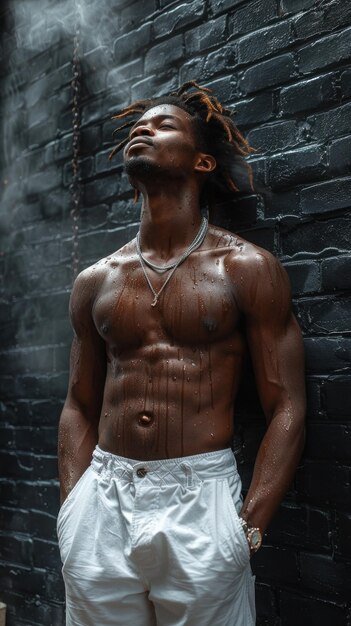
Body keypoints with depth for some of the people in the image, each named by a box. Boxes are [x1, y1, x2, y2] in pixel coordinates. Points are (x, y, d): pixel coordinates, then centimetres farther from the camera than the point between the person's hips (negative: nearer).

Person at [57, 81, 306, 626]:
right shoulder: (95, 282, 8)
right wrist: (74, 509, 3)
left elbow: (286, 408, -5)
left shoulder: (247, 269, -3)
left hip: (201, 499, -3)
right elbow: (79, 407, 13)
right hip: (102, 501, 4)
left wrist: (248, 529, -11)